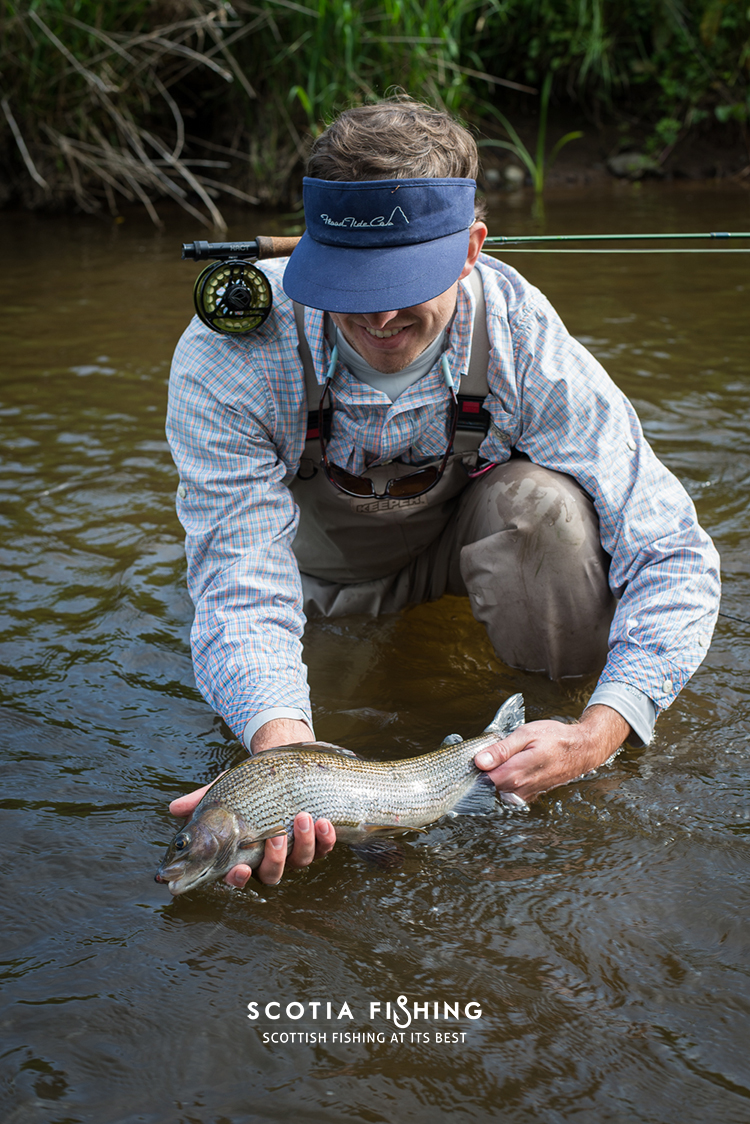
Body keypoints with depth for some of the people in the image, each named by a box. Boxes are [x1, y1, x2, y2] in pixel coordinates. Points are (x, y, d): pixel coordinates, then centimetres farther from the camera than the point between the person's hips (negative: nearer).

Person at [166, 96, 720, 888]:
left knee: (548, 505, -33)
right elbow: (243, 585, -37)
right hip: (322, 555, 1)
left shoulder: (525, 346, -32)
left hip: (468, 532, 0)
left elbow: (673, 557, -29)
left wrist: (598, 732, -44)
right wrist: (284, 749, -57)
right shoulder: (227, 359, -34)